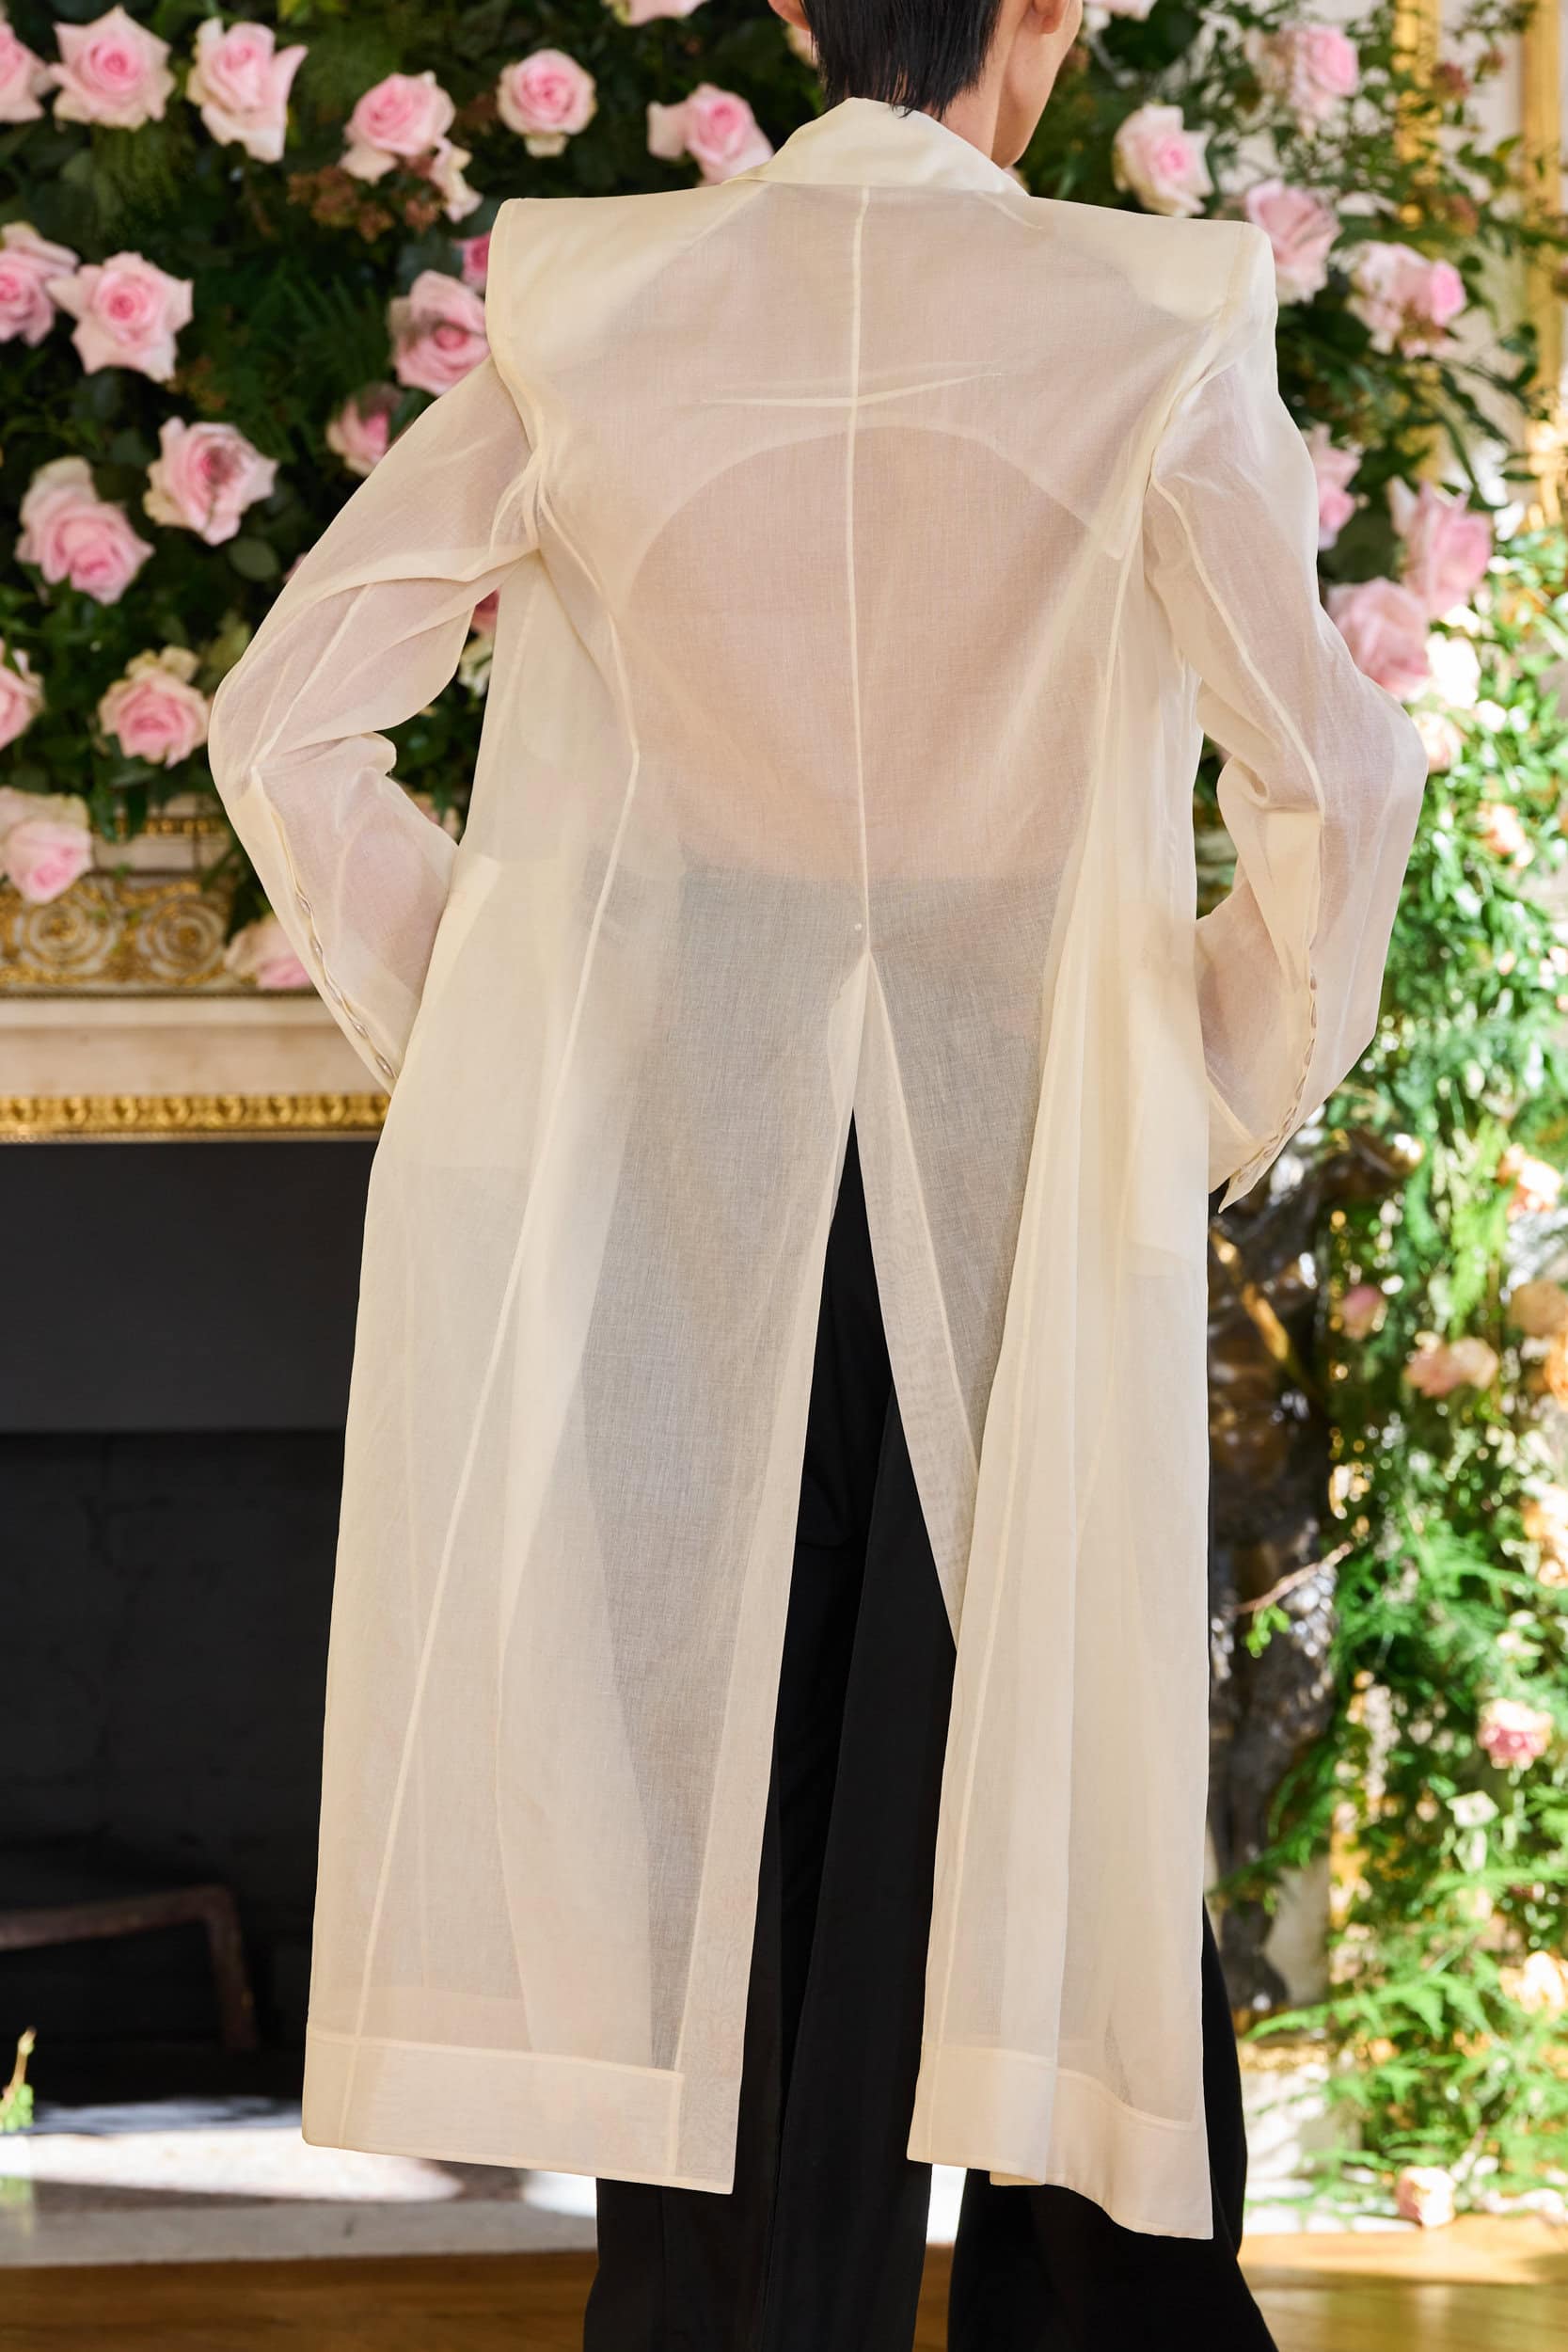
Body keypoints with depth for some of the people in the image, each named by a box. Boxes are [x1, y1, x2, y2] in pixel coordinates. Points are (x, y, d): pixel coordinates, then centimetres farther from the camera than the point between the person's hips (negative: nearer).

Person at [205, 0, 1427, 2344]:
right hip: (1032, 1211, -1)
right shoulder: (1151, 321, -4)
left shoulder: (586, 306, 2)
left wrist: (479, 1050, 9)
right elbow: (1333, 771, -10)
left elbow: (288, 720, 1)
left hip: (666, 1206, 2)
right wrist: (1227, 1111, 4)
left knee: (721, 1887, 8)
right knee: (1071, 1888, 9)